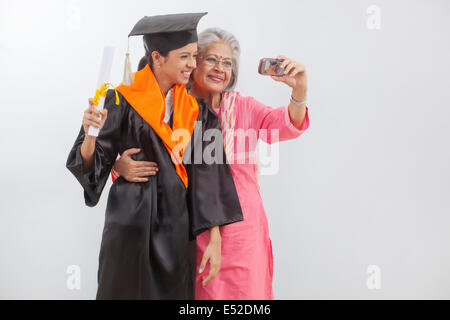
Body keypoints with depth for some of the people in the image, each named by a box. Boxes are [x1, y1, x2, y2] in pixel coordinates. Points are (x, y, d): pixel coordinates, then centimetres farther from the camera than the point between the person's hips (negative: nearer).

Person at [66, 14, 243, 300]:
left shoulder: (195, 109, 2)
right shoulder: (123, 101, -7)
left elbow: (206, 175, -2)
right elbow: (91, 164, -7)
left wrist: (214, 239, -7)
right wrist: (91, 134, -30)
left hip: (178, 228, 3)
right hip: (131, 223, -3)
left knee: (175, 291, 12)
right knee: (128, 290, 8)